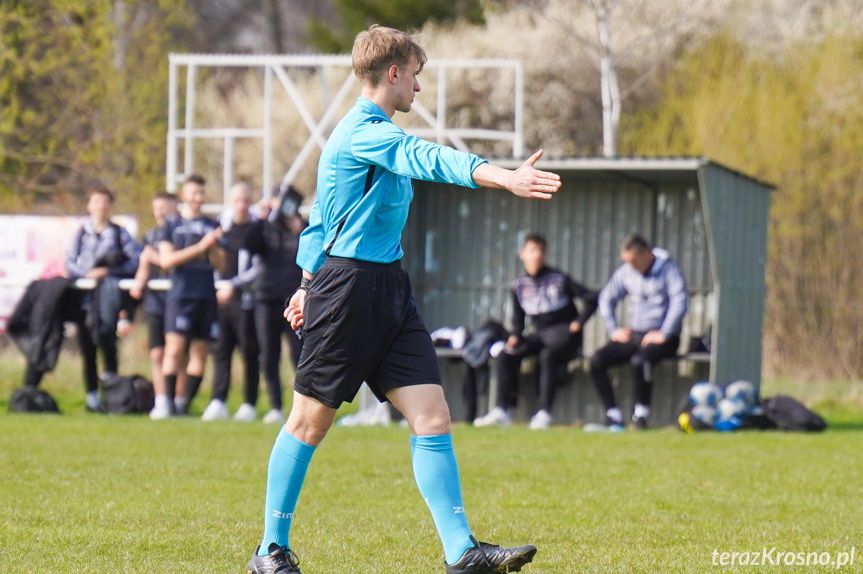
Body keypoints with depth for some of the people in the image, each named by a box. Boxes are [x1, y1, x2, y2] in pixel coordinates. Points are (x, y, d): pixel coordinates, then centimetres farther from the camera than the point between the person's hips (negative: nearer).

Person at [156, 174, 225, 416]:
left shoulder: (212, 226, 15)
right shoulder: (171, 225, 8)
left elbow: (220, 264, 13)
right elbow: (166, 260, -4)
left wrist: (212, 247, -7)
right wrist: (199, 247, -10)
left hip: (206, 296, 3)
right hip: (179, 295, -3)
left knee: (200, 352, 0)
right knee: (174, 349, -14)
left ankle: (185, 402, 4)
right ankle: (169, 401, -12)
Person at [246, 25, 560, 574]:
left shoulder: (374, 133, 18)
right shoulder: (364, 132, -13)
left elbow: (321, 216, 26)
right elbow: (428, 159, -32)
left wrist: (310, 281, 32)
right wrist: (505, 177, -45)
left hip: (389, 290, 9)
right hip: (349, 288, -9)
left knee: (432, 416, -3)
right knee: (311, 421, 2)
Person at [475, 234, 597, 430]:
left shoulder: (558, 279, -8)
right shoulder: (520, 285, 5)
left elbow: (591, 299, -4)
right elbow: (518, 317, 15)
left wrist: (579, 322, -11)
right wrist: (515, 336, -4)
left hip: (564, 332, -5)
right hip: (540, 334, 5)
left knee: (548, 355, -37)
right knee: (505, 356, -15)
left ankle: (544, 413, -38)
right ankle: (502, 410, -18)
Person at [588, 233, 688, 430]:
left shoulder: (668, 269, -8)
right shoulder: (626, 272, 10)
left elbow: (680, 302, -17)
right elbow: (606, 298, 21)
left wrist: (663, 335, -21)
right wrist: (613, 330, 10)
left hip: (662, 336, -6)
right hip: (633, 335, 6)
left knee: (640, 360, -37)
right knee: (597, 360, -16)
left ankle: (641, 412, -19)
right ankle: (613, 414, -13)